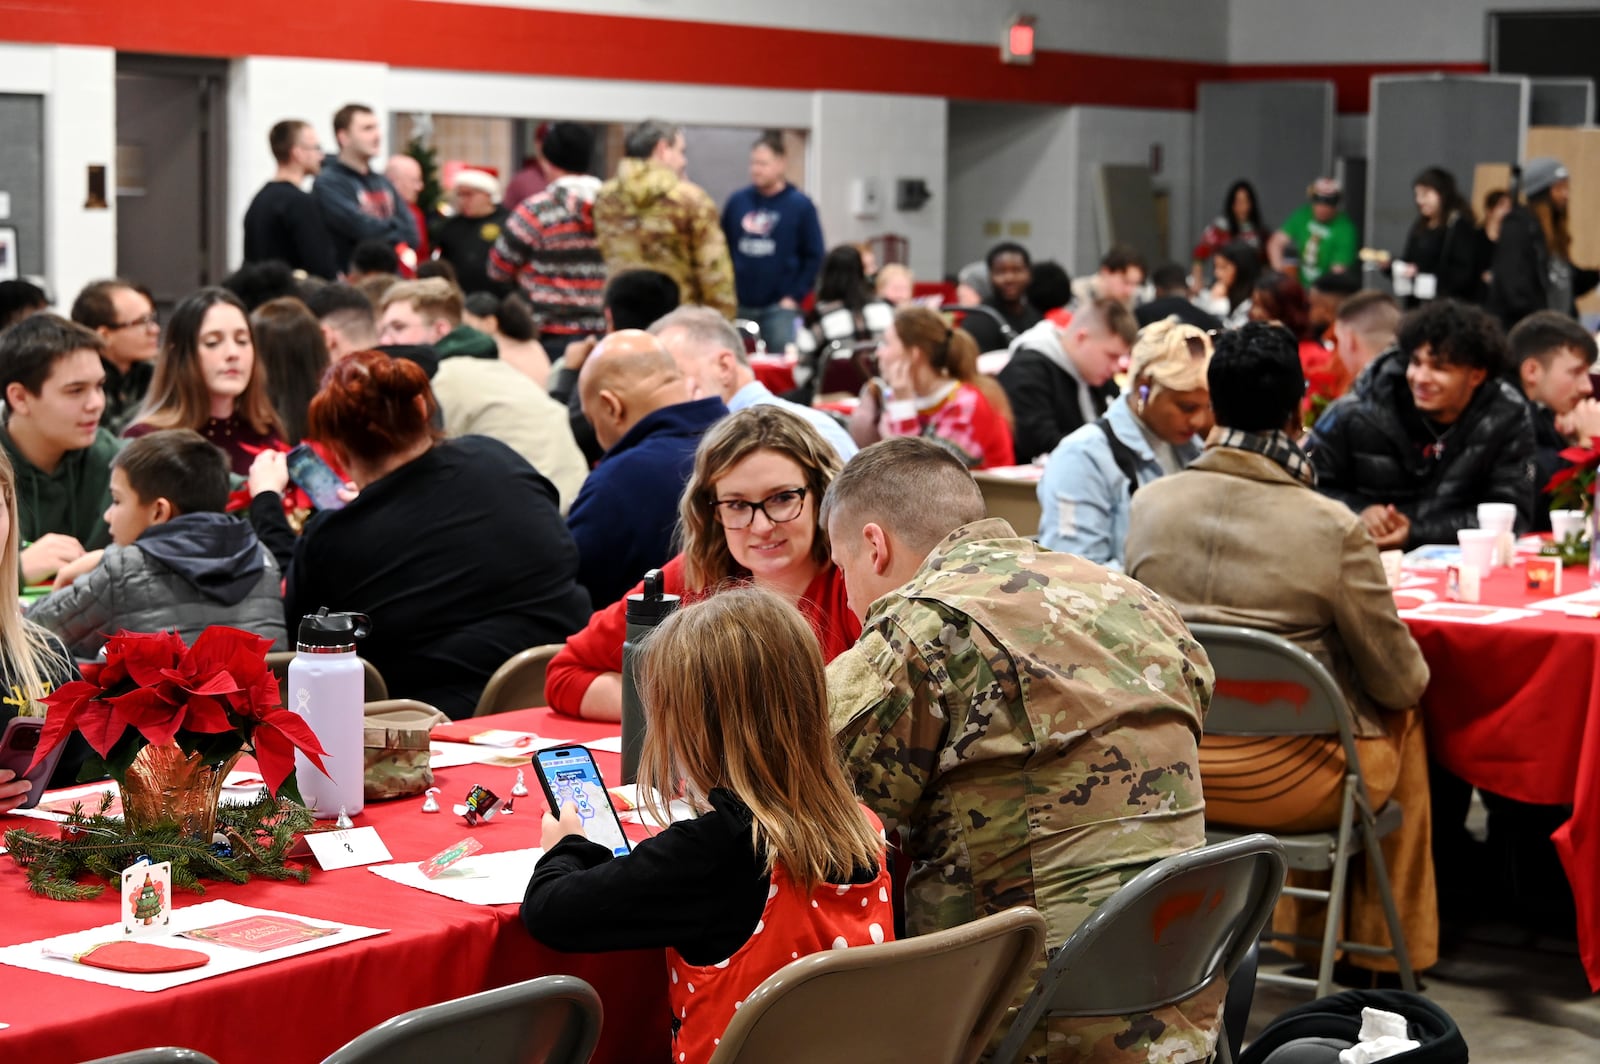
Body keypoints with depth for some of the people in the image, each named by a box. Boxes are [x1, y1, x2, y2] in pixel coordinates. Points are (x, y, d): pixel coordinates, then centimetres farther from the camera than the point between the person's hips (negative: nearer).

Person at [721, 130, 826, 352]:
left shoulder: (800, 205, -1)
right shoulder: (737, 201, 6)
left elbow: (814, 257, 0)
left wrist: (795, 296, -6)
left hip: (779, 307, -3)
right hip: (739, 305, 3)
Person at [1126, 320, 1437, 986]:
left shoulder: (1149, 506, -7)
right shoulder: (1333, 530, -18)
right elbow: (1397, 680, -7)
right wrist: (1411, 677, 17)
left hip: (1170, 773, 5)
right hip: (1284, 784, -5)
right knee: (1405, 719, 28)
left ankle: (1303, 931, 44)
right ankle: (1387, 952, 36)